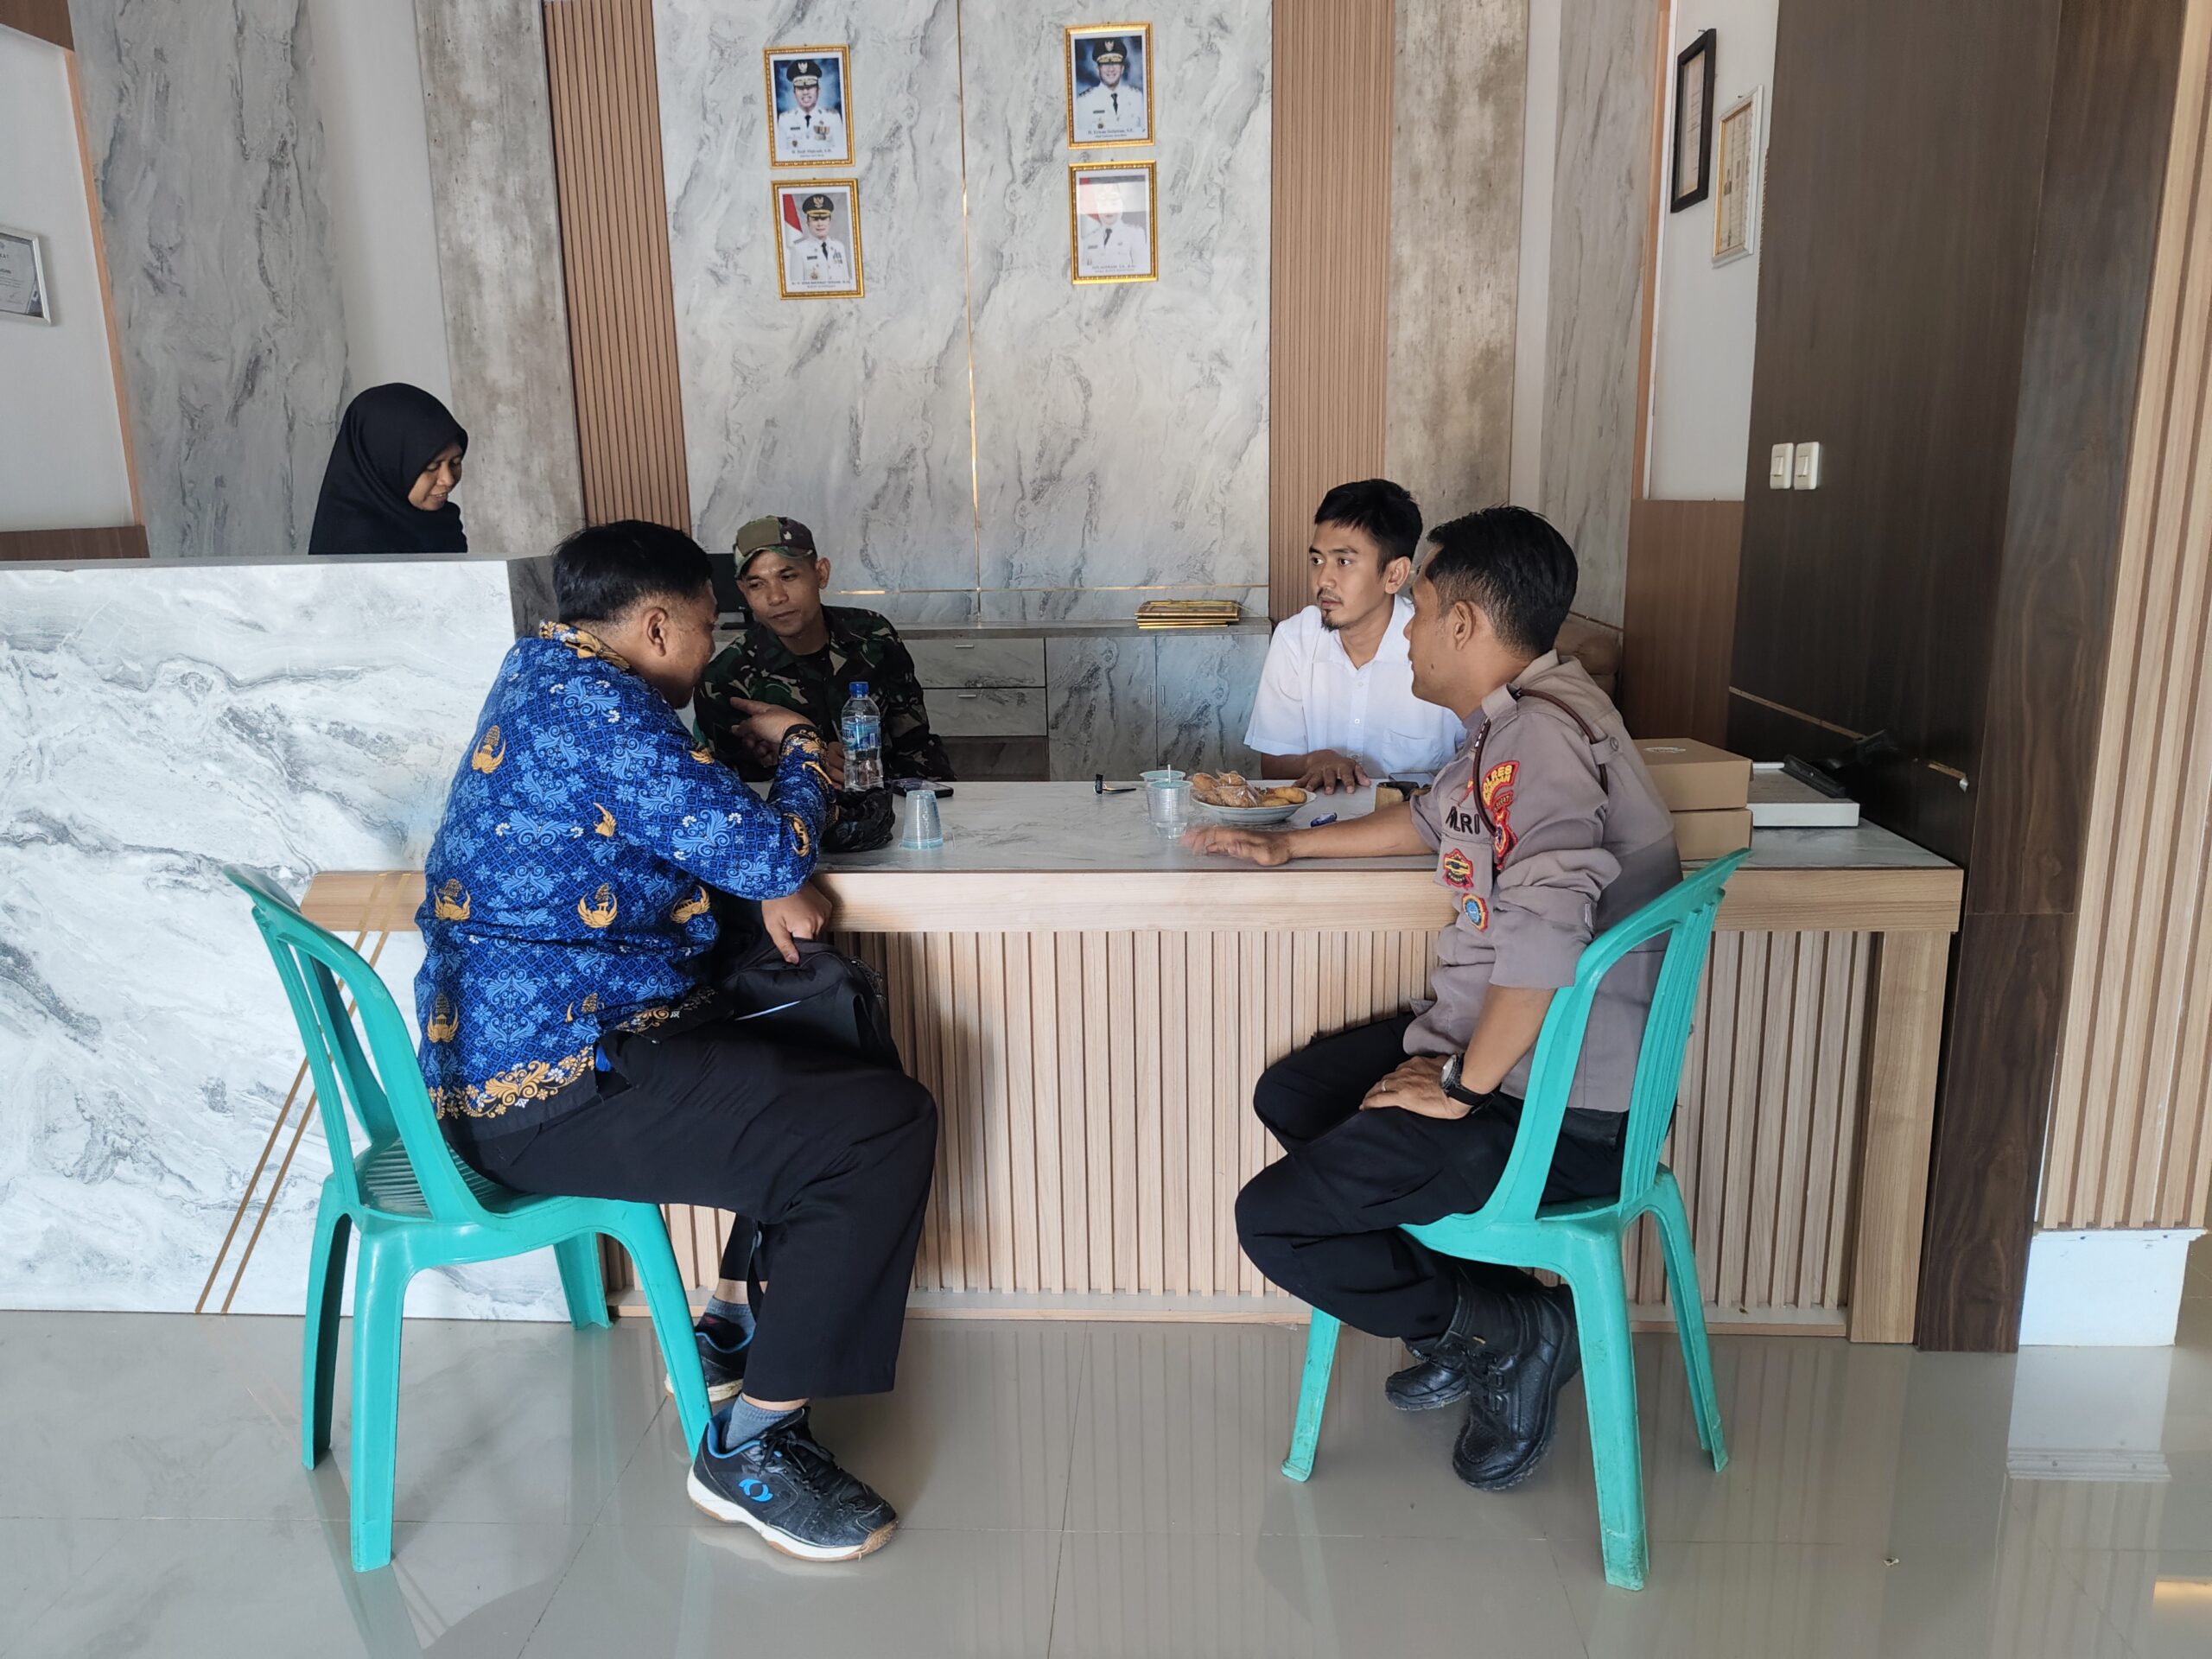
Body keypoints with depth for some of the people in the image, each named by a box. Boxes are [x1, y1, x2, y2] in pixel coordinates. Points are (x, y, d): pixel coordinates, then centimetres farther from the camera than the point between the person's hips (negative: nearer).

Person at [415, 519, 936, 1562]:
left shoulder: (541, 670, 15)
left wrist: (765, 884, 5)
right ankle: (750, 1452, -3)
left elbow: (685, 828, 24)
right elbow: (767, 850, -19)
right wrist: (802, 749, 1)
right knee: (887, 1129, -15)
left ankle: (769, 1320, 26)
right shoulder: (594, 702, -17)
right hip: (554, 1092, -11)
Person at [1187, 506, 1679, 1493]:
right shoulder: (1510, 727, 10)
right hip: (1492, 1045, 10)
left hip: (1553, 1109, -10)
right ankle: (1461, 1315, 21)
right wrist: (1287, 846, 31)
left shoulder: (1543, 733, -23)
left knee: (1272, 1222, -8)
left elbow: (1547, 931, -36)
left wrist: (1463, 1081, -24)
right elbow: (1435, 819, 29)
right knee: (1288, 1096, 21)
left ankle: (1510, 1331, 7)